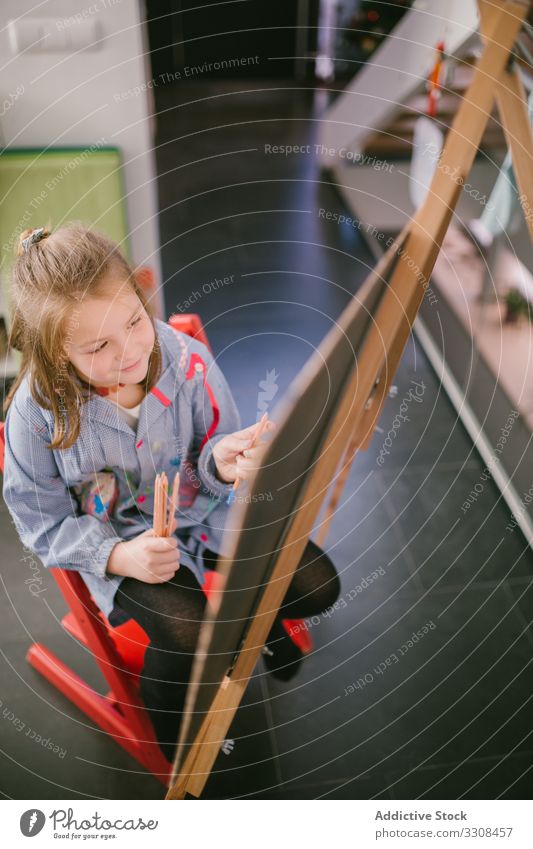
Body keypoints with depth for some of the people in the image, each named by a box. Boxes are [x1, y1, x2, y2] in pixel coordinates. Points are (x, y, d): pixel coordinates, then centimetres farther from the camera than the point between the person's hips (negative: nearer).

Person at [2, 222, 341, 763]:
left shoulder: (188, 361, -20)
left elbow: (213, 459, -6)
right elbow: (44, 522, -9)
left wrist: (223, 461, -31)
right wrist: (117, 556, -25)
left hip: (204, 510, 3)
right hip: (120, 537, -2)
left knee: (317, 585, -5)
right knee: (185, 632, -27)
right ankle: (176, 746, 10)